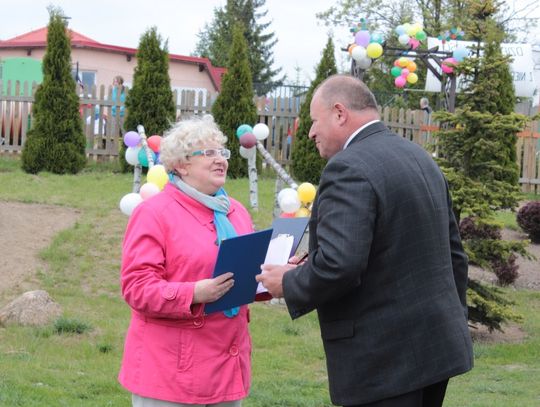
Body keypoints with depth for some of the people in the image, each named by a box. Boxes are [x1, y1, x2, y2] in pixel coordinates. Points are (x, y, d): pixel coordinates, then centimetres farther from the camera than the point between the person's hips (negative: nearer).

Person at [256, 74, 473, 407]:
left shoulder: (349, 168, -15)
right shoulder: (421, 159, 13)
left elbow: (337, 264, -26)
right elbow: (454, 255, 17)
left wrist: (289, 283, -8)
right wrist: (455, 323, 25)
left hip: (383, 360, -9)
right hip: (438, 349, 9)